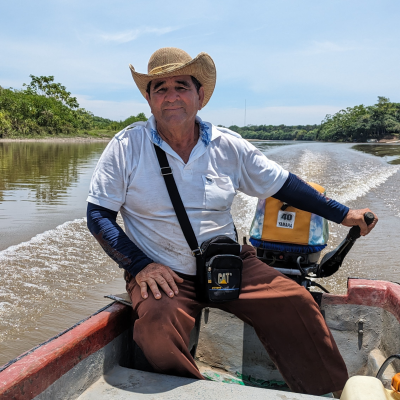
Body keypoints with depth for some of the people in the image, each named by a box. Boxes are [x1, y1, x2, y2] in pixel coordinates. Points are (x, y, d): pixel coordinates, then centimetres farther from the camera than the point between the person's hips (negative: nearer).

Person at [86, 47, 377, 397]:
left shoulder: (229, 146, 1)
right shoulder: (126, 147, -7)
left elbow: (283, 184, 10)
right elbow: (98, 215, -4)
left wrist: (344, 214, 13)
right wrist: (139, 266, -17)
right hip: (163, 274, -2)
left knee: (296, 302, -11)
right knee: (156, 324, -32)